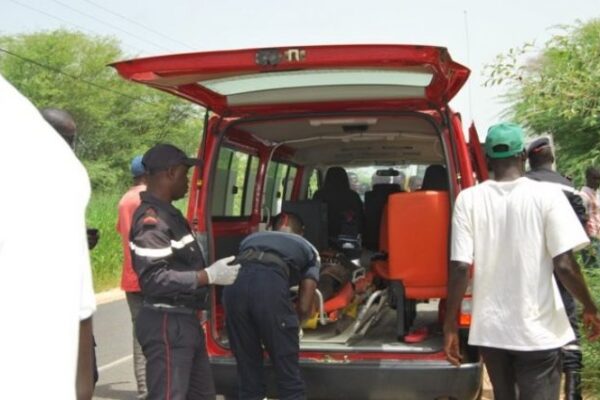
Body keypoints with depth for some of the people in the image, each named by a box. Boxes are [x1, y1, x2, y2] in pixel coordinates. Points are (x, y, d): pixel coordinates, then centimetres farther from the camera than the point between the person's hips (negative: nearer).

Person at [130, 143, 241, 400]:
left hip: (184, 321, 11)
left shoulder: (168, 214, 15)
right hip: (166, 324, -11)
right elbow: (155, 279, -27)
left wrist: (212, 271, 12)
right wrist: (209, 276, -23)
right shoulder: (152, 218, -18)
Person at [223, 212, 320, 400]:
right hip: (270, 285, -3)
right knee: (289, 375, 8)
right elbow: (304, 307, 22)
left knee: (248, 374, 16)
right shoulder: (308, 248, 31)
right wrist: (290, 323, 45)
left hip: (234, 284, 4)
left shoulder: (251, 238, 40)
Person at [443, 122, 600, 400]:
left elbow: (460, 268, -8)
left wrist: (450, 324, 0)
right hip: (538, 330, -3)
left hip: (489, 329, 3)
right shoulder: (546, 195, -9)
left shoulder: (468, 199, -4)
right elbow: (564, 265, -12)